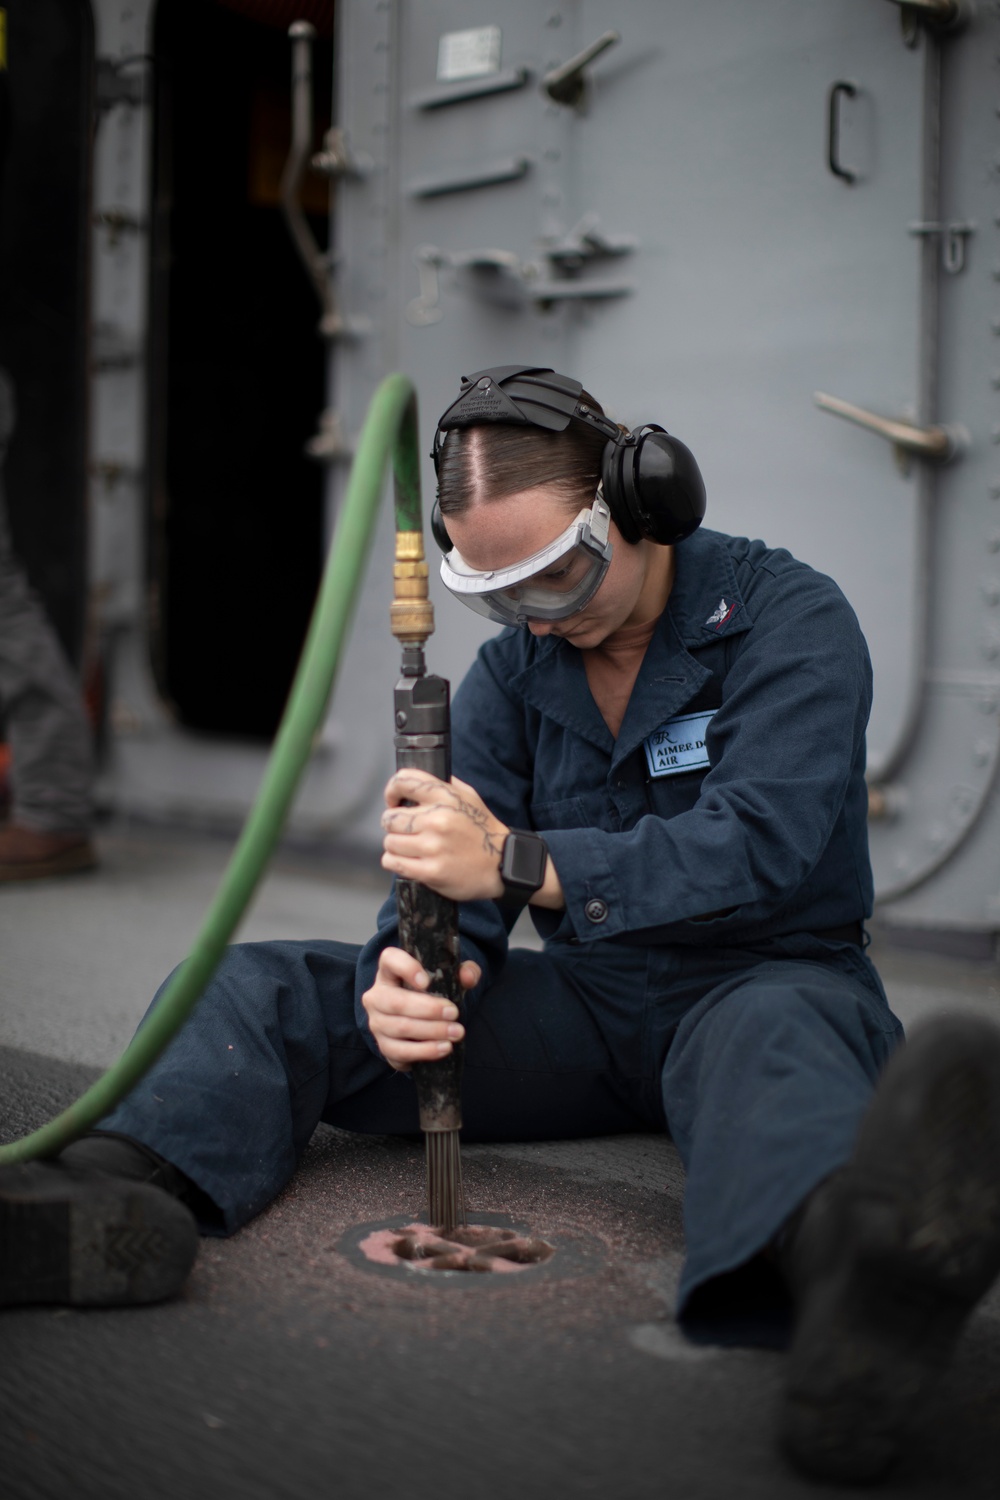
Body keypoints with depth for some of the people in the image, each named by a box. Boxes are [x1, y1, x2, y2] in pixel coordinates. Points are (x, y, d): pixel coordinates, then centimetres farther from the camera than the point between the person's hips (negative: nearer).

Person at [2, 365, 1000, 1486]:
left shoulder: (790, 617, -8)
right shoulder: (511, 669, 8)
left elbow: (758, 843, -23)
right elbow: (448, 888, 0)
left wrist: (521, 864, -33)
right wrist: (403, 973, -25)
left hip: (764, 980, -4)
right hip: (586, 1001, 5)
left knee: (779, 1034, -44)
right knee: (254, 990, -11)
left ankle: (845, 1261, -77)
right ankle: (123, 1189, -41)